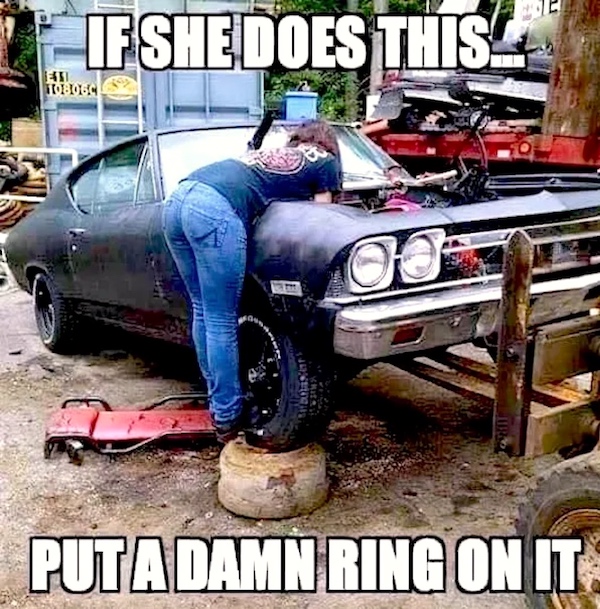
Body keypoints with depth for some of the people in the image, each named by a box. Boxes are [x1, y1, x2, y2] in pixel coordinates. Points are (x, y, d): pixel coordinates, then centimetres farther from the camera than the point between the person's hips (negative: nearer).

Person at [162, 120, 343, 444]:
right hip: (216, 210, -8)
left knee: (203, 311, 15)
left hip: (178, 198, 8)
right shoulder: (326, 162, 19)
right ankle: (227, 419, 8)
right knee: (222, 321, -1)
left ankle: (218, 402, 26)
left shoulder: (272, 153, 36)